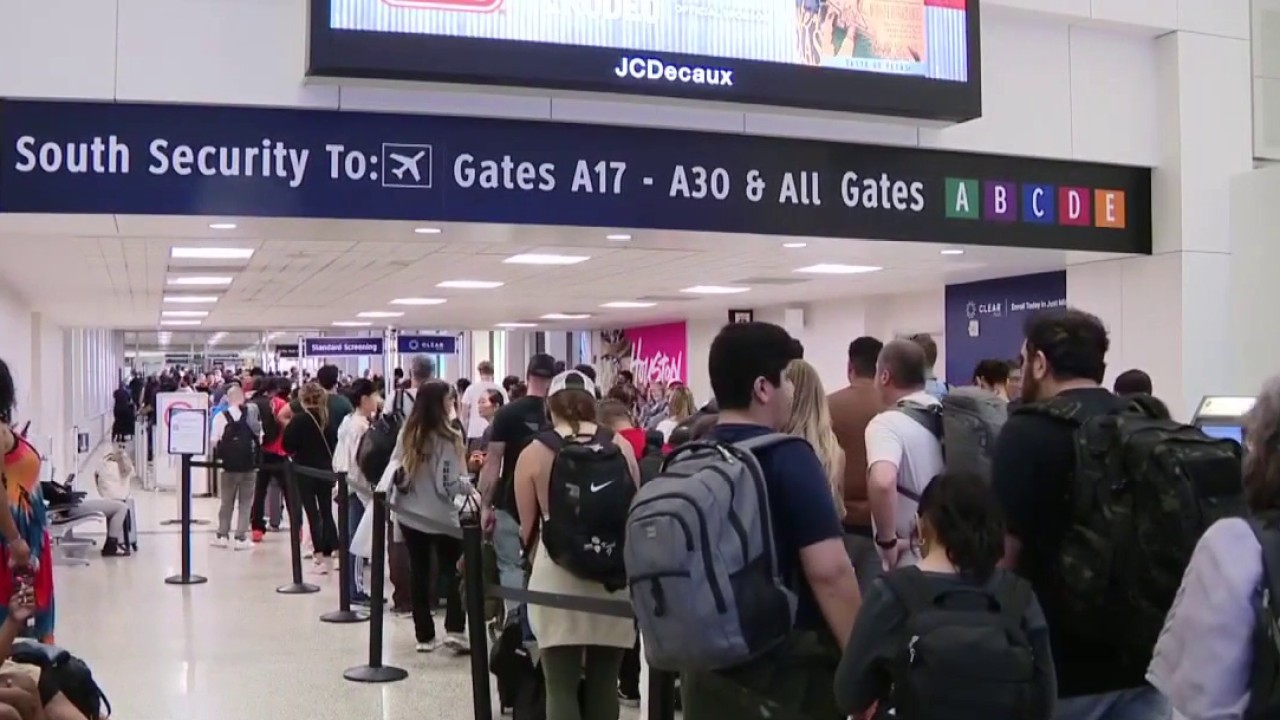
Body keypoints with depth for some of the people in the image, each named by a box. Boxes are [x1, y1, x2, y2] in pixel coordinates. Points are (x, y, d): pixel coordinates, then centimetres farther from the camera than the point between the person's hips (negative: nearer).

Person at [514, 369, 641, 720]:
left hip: (557, 576, -2)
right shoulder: (620, 446, 3)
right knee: (604, 683, 14)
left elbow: (528, 528, 3)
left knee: (562, 687, 3)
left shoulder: (533, 454, -1)